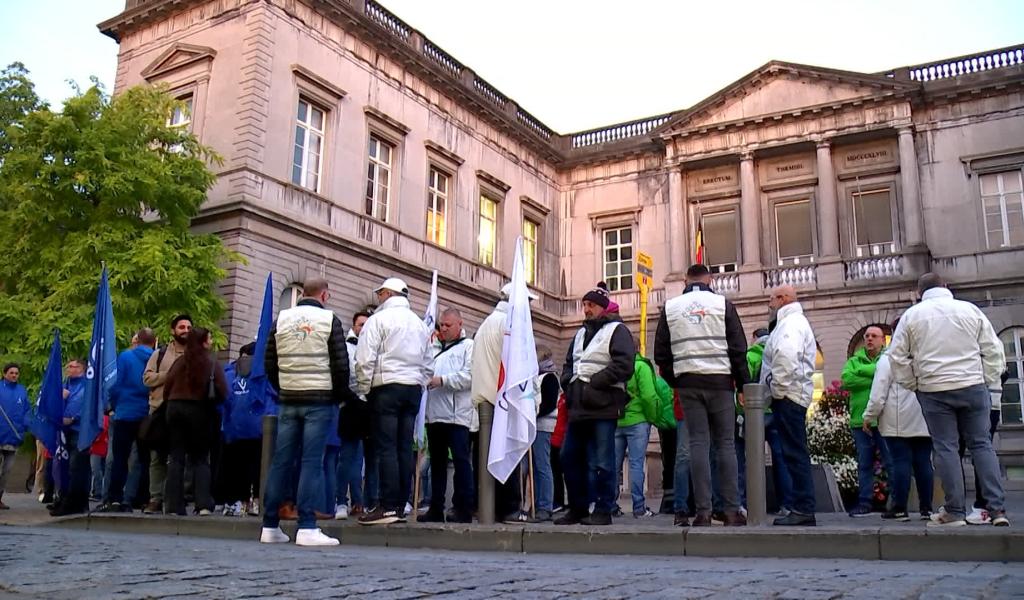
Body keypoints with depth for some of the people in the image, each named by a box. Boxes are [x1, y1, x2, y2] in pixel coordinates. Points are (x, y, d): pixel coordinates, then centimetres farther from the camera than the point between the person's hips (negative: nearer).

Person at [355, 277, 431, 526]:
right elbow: (427, 363, 16)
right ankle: (401, 506, 8)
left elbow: (365, 360, -10)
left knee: (386, 448, -6)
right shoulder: (420, 323, 17)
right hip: (414, 389, 6)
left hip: (387, 387, -6)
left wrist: (363, 389, -1)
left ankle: (388, 507, -9)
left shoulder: (378, 319, -3)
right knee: (405, 448, 6)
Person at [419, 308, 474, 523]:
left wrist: (442, 380, -15)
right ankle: (436, 509, 16)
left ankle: (463, 509, -2)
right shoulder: (437, 349, 24)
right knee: (437, 463, 10)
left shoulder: (468, 346, 3)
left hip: (456, 415, -7)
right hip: (435, 414, 7)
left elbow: (470, 375, -12)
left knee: (461, 461, -6)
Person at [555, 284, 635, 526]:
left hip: (603, 406, -8)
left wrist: (595, 382, -15)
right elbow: (569, 363, 30)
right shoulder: (581, 333, 23)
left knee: (602, 461, -5)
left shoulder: (617, 331, -1)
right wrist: (569, 383, 9)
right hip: (578, 406, 8)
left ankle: (603, 510, 4)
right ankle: (577, 508, 19)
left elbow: (624, 364, -13)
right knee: (570, 457, 9)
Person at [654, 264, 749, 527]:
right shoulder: (722, 303, 3)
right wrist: (743, 385, 6)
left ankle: (703, 512, -3)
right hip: (720, 381, -1)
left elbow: (661, 353, 7)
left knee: (698, 444, 1)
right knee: (725, 444, 4)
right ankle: (732, 510, 2)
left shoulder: (670, 307, 8)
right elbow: (738, 349, 1)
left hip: (688, 382, 1)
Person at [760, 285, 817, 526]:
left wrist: (779, 389, -18)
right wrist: (777, 391, 15)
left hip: (788, 396, -10)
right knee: (795, 454, 10)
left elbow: (786, 357, -26)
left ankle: (803, 509, -8)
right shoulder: (793, 322, 24)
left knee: (795, 453, -9)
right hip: (790, 397, 10)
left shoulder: (791, 323, -9)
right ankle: (802, 508, 13)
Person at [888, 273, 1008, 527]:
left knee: (946, 448, 1)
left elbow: (897, 356, 2)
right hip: (973, 386, 2)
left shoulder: (912, 315, 3)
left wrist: (913, 385, 11)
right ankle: (996, 508, 3)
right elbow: (993, 350, 6)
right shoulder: (970, 309, 6)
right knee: (981, 444, 7)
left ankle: (955, 511, 1)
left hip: (934, 390, -1)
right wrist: (986, 382, 12)